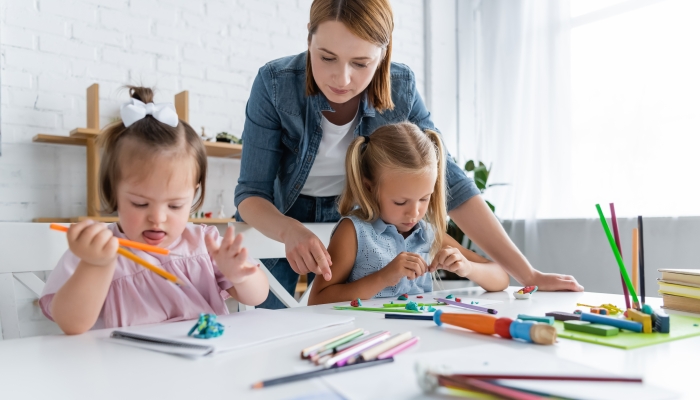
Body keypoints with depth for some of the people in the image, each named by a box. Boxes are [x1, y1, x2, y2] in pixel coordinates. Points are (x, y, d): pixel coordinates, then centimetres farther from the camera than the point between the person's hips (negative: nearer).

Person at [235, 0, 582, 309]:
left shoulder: (400, 89, -18)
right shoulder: (274, 84, -24)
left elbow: (449, 181, -17)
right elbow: (251, 194, -19)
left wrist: (528, 275, -21)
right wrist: (290, 231, -42)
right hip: (280, 233, -1)